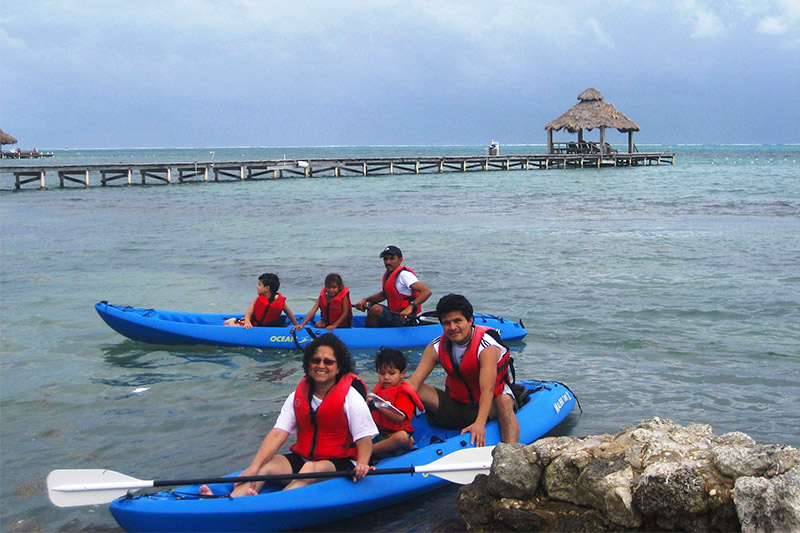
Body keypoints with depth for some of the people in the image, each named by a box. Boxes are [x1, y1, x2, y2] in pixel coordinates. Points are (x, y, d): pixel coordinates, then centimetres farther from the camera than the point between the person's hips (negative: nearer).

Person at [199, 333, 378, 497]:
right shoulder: (297, 397, 6)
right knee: (266, 465, -19)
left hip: (339, 464, -5)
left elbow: (364, 438, -12)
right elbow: (278, 433, -4)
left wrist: (361, 464, -34)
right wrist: (254, 466, -17)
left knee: (311, 469, -35)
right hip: (301, 459, 5)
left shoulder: (351, 397, -7)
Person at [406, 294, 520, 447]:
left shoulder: (486, 346, -22)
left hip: (487, 407, -4)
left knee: (504, 400, -38)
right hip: (456, 406, 4)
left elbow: (487, 389, -34)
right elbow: (413, 383, -14)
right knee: (416, 390, -15)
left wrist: (480, 423, -49)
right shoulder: (436, 348, -7)